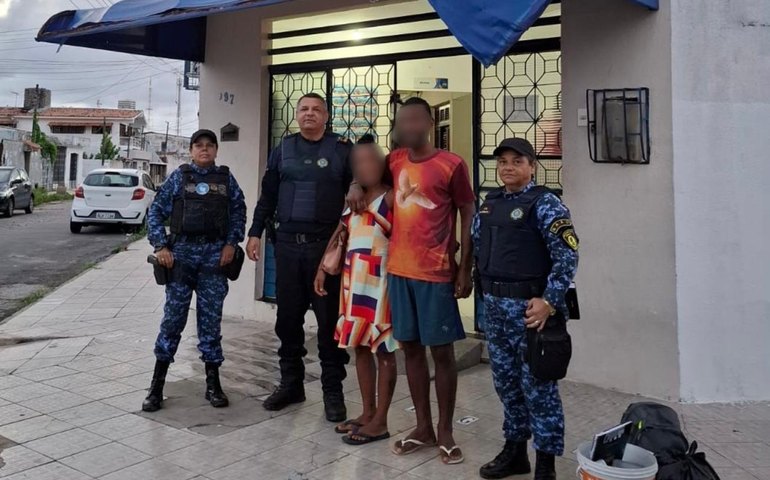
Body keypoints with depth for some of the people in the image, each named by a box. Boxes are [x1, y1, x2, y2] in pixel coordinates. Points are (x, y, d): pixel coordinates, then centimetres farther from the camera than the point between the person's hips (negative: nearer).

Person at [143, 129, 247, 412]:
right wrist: (161, 246, -5)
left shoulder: (226, 179, 9)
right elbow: (156, 212, 5)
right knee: (173, 317, 1)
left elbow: (239, 213, 9)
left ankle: (213, 383, 16)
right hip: (182, 252, -1)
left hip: (215, 256, 1)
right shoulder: (179, 177, 6)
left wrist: (231, 244, -3)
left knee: (211, 319, 6)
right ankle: (157, 384, 12)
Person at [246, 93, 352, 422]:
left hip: (328, 246, -3)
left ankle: (333, 391, 11)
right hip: (288, 244, 3)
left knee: (330, 319, 1)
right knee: (288, 318, 9)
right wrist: (255, 233, 8)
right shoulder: (283, 150, 12)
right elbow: (268, 195, 14)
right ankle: (291, 384, 23)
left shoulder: (342, 150, 4)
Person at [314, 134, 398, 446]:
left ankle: (380, 421, 8)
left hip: (381, 282, -7)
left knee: (383, 350, 1)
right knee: (360, 347, 12)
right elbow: (338, 235, 18)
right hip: (354, 282, 8)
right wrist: (323, 268, 14)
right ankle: (368, 413, 24)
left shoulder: (392, 198, -7)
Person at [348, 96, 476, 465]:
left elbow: (468, 217, -4)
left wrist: (465, 270, -8)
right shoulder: (395, 160, 8)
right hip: (398, 269, 5)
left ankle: (446, 431, 18)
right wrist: (358, 184, 7)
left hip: (436, 274, -5)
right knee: (411, 348, 11)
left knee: (441, 351, 4)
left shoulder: (452, 165, -7)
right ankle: (423, 428, 24)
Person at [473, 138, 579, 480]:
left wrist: (548, 302, -20)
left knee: (537, 385, 1)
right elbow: (477, 248, 19)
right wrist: (485, 291, 11)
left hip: (530, 307, -7)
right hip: (494, 306, 7)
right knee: (506, 382, 16)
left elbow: (567, 256, -15)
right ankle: (515, 450, 31)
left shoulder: (545, 204, -8)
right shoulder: (489, 204, 12)